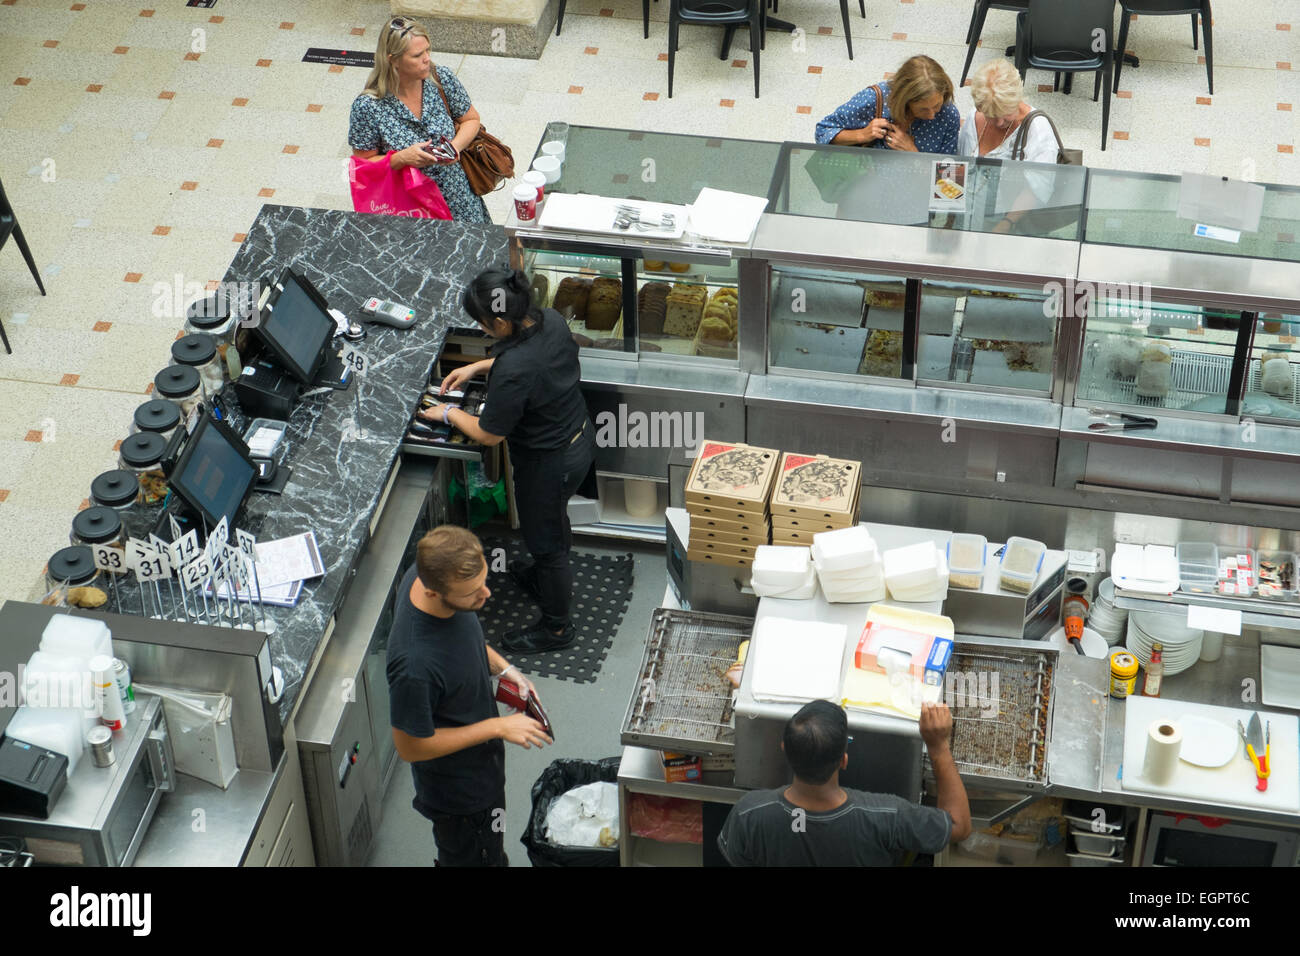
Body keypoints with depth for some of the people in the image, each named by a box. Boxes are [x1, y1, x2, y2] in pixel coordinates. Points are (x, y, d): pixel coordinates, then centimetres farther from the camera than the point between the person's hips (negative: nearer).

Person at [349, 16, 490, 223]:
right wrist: (402, 158, -24)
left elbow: (470, 119, 10)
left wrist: (456, 146, -11)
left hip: (458, 199, 2)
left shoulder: (442, 79, -5)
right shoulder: (367, 107, -15)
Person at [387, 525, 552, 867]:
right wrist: (497, 727, -23)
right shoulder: (415, 664, -45)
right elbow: (410, 747, -28)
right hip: (458, 788, -7)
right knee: (474, 857, 21)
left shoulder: (428, 574, -21)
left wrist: (502, 667, -6)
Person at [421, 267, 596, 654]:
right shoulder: (550, 320, -13)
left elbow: (489, 435, -23)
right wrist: (477, 367, 8)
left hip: (550, 463, -8)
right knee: (554, 522, 34)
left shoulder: (513, 372, -38)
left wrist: (448, 414, -5)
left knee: (544, 538, 16)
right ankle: (547, 577, 62)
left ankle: (555, 628, 38)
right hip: (580, 437, 9)